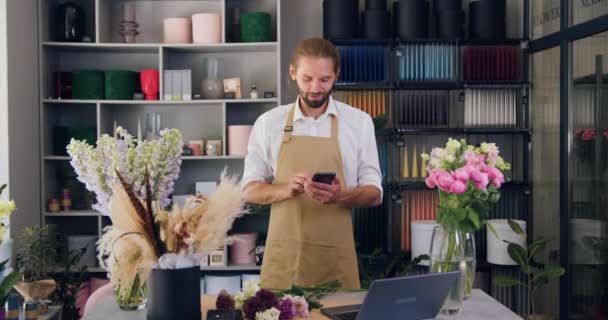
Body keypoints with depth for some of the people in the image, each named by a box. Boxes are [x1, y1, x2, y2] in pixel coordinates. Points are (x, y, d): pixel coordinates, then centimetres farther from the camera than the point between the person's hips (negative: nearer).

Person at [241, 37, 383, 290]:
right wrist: (287, 189, -16)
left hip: (336, 257, 0)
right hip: (283, 255, 0)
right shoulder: (268, 123, 2)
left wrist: (340, 196, -19)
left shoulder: (359, 122, 1)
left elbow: (374, 193, 2)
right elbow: (250, 190, 4)